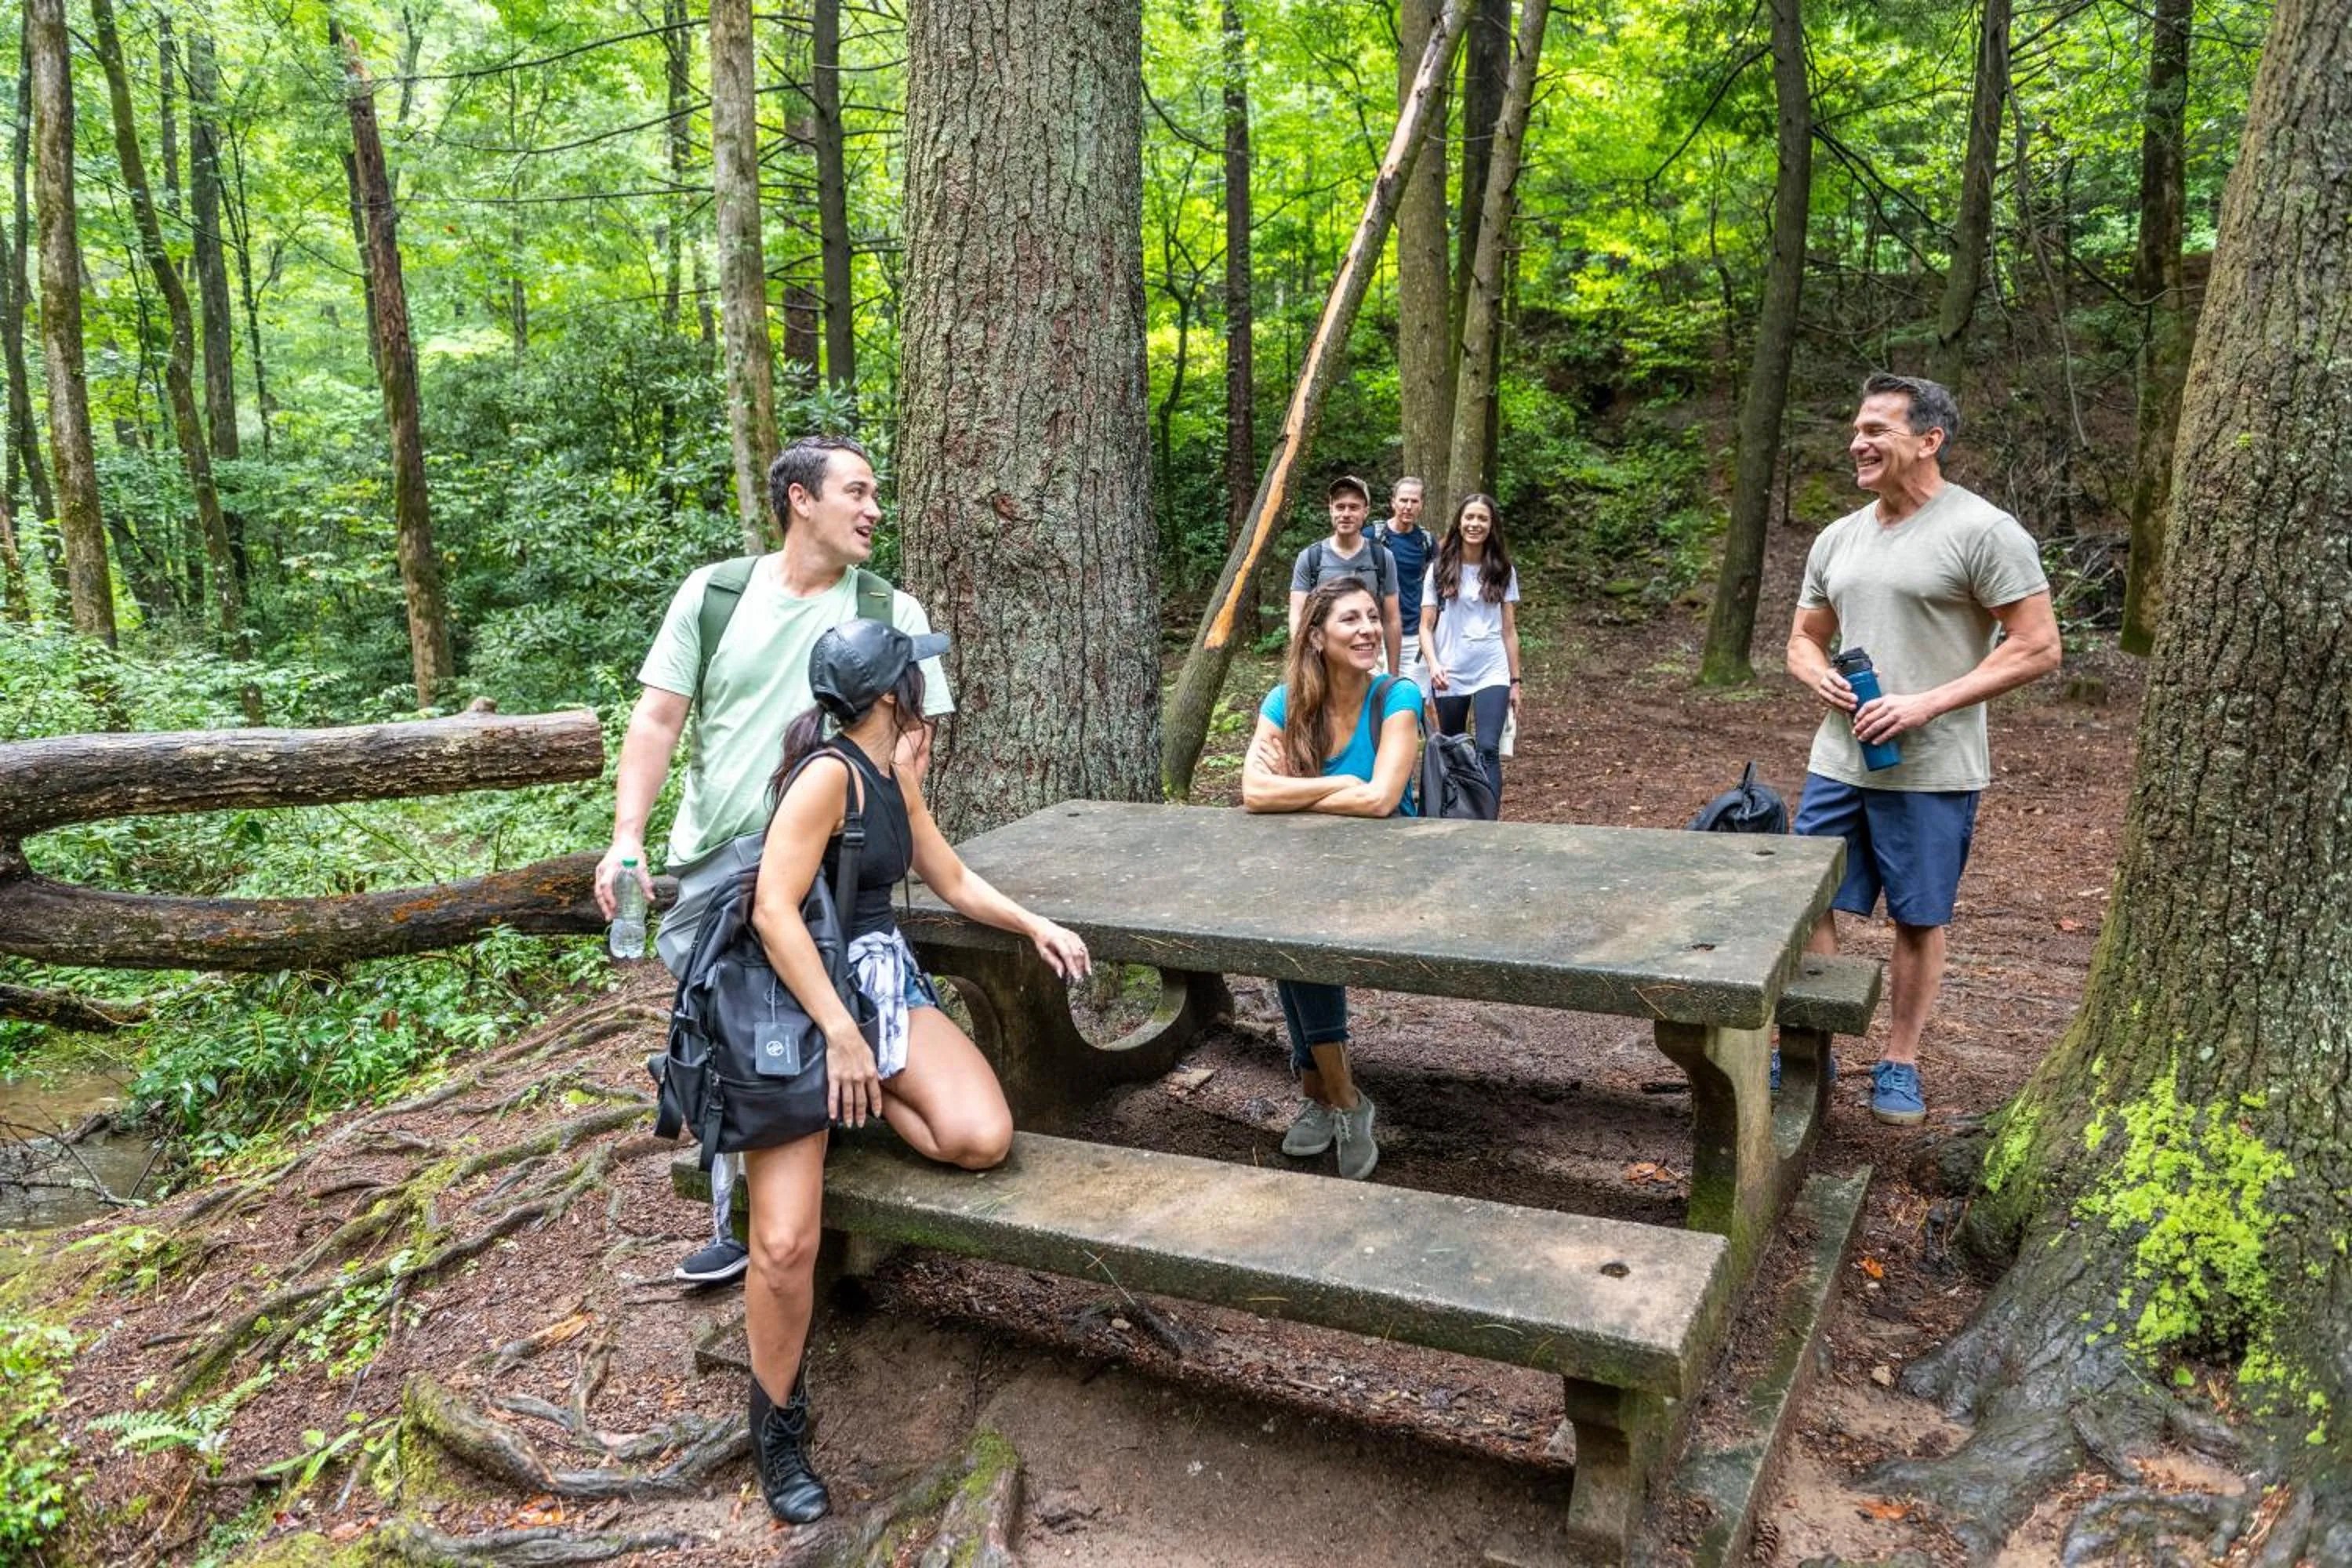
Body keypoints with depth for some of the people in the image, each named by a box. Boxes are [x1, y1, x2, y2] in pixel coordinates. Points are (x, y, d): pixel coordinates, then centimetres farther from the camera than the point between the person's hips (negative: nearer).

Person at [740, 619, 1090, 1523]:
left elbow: (955, 883, 22)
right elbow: (773, 912, -23)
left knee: (983, 1138, -19)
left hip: (884, 980, 7)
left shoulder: (895, 778, 12)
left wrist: (1035, 925, 7)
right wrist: (839, 1032, -25)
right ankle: (777, 1426, 9)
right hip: (802, 997, -7)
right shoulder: (828, 773, -16)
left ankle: (864, 1096, 9)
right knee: (786, 1241, -15)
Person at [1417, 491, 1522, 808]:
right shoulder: (1440, 570, 4)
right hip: (1449, 676, 0)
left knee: (1488, 750, -15)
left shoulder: (1502, 571, 8)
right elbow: (1426, 627, 2)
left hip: (1492, 673, 0)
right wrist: (1433, 664, -16)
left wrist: (1515, 681, 8)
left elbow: (1509, 630, 10)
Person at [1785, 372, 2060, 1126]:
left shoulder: (1983, 531, -10)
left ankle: (1900, 1065, 22)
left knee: (1919, 920, 7)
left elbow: (2038, 647, -12)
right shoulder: (1839, 537, 10)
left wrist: (1928, 703, -19)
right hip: (1837, 761, 6)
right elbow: (1804, 638, 19)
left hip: (1931, 772, -5)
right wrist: (1818, 676, -5)